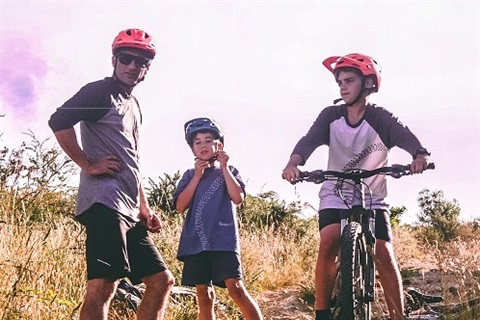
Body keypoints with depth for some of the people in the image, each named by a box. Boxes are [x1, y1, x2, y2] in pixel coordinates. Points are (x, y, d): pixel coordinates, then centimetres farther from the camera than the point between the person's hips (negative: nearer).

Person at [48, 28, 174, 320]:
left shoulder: (134, 106, 25)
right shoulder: (101, 92, -1)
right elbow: (59, 121, -17)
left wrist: (145, 209, 25)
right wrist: (89, 165, -14)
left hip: (130, 212, 10)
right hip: (105, 201, -10)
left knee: (162, 280, 8)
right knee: (103, 284, -19)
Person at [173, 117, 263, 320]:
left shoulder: (228, 171, 12)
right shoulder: (190, 175, 15)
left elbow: (237, 198, -6)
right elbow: (180, 206, 1)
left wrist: (223, 167, -4)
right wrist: (198, 176, -3)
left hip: (223, 240, -2)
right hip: (196, 241, 2)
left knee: (235, 288, -18)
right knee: (204, 296, 1)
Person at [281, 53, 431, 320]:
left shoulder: (380, 118, -13)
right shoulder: (331, 116, -8)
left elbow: (405, 137, -31)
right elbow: (309, 140, -23)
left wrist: (421, 155, -54)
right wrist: (293, 163, -46)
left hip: (372, 199, -1)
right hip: (336, 196, 1)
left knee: (384, 254, -14)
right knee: (329, 242, -23)